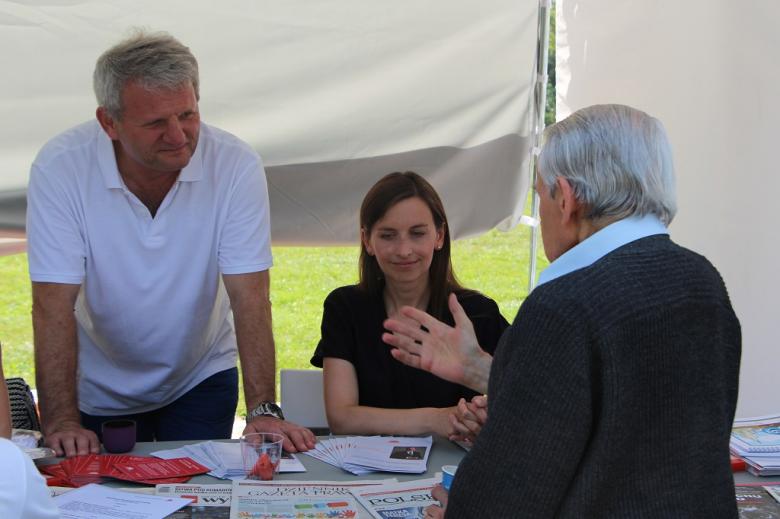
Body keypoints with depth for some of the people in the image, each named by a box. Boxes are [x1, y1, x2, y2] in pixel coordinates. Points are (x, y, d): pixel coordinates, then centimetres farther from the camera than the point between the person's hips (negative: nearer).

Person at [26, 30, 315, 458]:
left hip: (201, 379, 1)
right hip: (99, 390, 0)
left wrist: (263, 410, -30)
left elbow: (250, 297, -21)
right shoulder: (60, 167, -23)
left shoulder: (236, 166, -21)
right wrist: (60, 422, -33)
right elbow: (55, 304, -24)